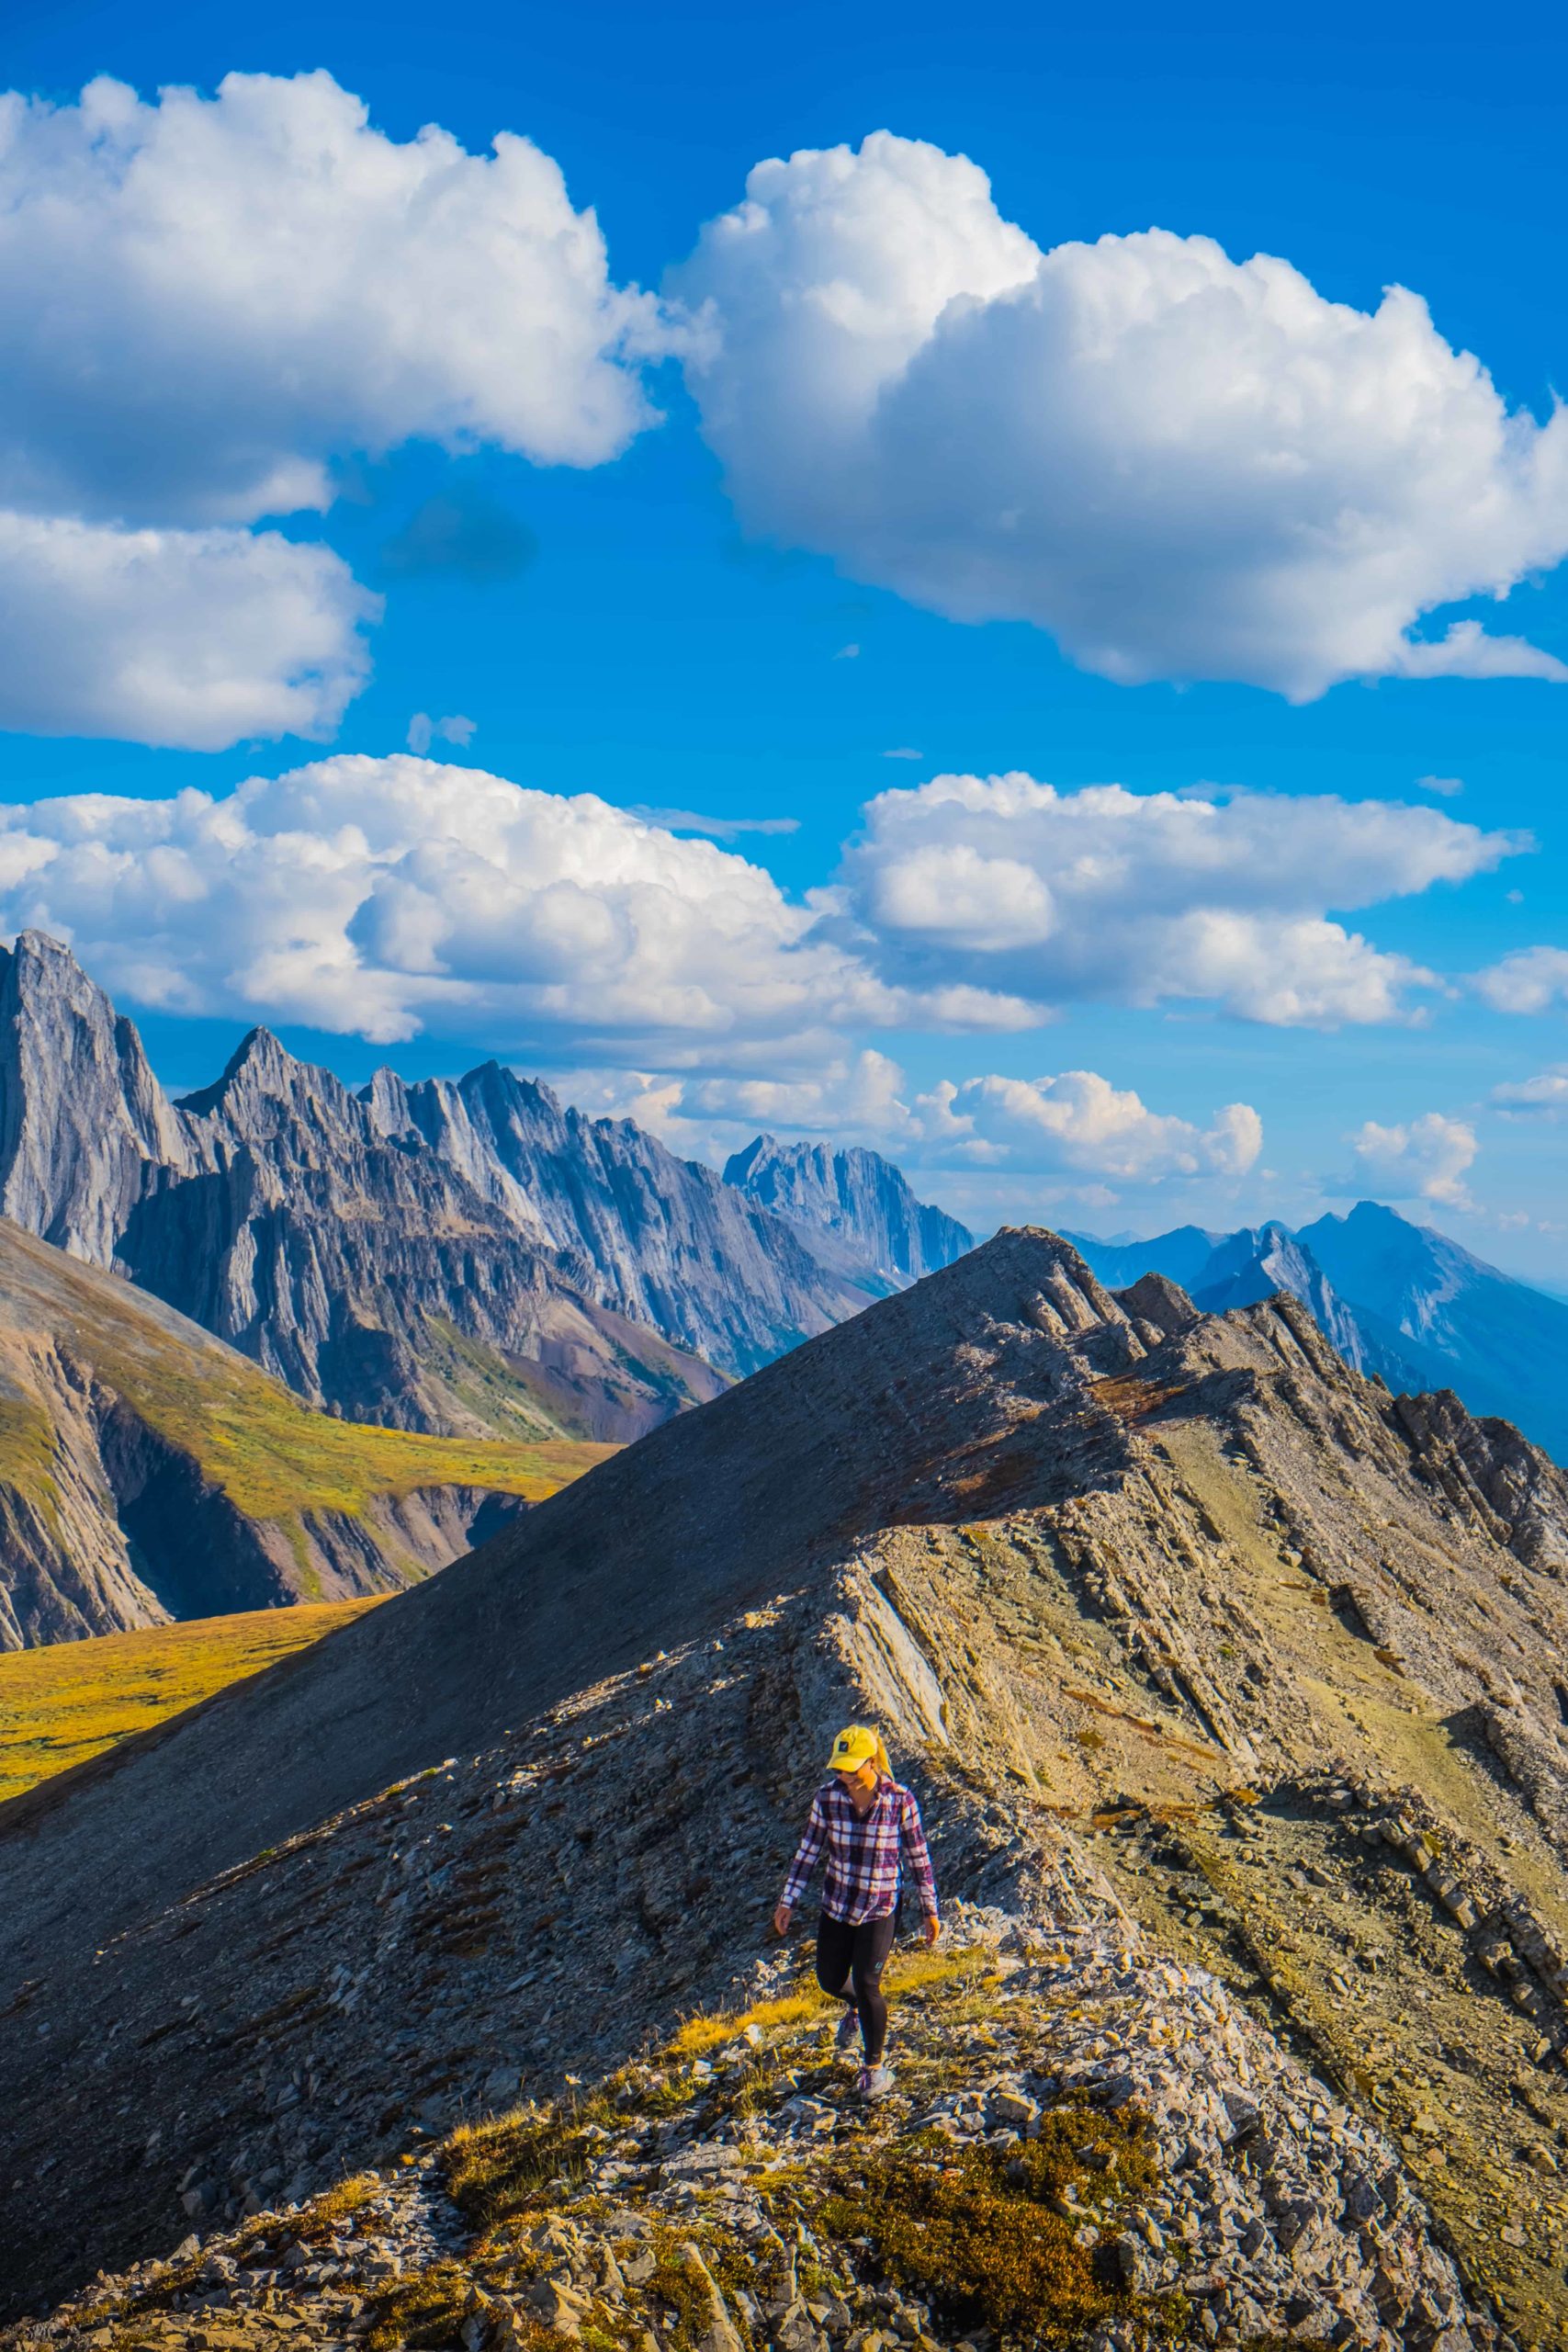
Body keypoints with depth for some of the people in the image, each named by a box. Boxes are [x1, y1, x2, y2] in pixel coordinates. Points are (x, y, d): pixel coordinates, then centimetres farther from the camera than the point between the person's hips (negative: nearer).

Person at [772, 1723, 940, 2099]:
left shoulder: (900, 1800, -17)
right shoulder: (827, 1798, -11)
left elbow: (918, 1857, -6)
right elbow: (808, 1851, 0)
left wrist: (929, 1911, 0)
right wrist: (787, 1902, 2)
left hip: (879, 1910, -3)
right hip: (835, 1907, 3)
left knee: (866, 1984, -10)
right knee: (830, 1980, 12)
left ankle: (874, 2066, 12)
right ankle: (855, 2007, 50)